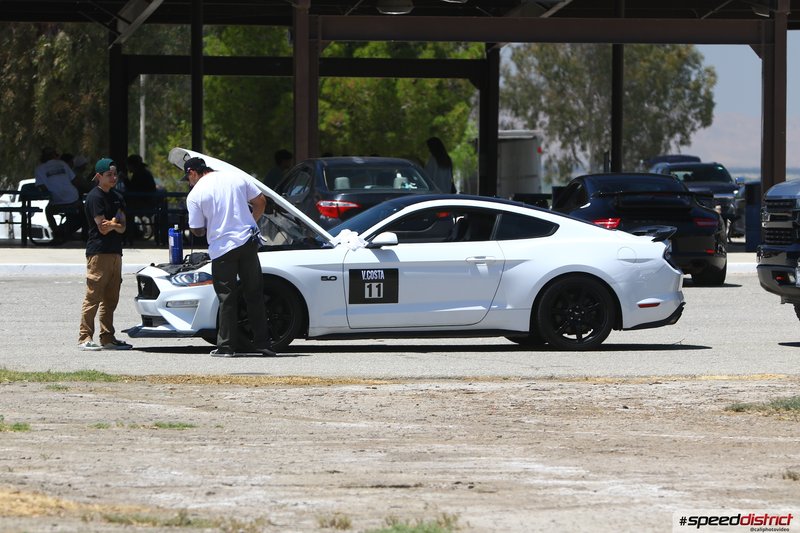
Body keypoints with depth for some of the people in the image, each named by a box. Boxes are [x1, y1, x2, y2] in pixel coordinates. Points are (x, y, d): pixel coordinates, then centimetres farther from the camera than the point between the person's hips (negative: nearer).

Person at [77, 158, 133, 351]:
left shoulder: (117, 197, 17)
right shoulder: (95, 197, -8)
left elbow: (122, 227, 8)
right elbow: (102, 228, -13)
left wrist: (113, 224, -12)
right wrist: (116, 222, 3)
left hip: (115, 252, 8)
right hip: (98, 253, -8)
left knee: (111, 299, 9)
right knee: (93, 297, -10)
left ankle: (108, 338, 13)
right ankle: (85, 337, -10)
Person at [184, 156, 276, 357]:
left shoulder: (195, 194, -5)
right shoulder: (236, 178, 7)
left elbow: (197, 231, -3)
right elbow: (260, 201, 12)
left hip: (221, 249, -4)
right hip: (248, 242, 4)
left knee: (227, 298, 5)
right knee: (254, 294, 10)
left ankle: (227, 345, 5)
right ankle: (261, 343, 11)